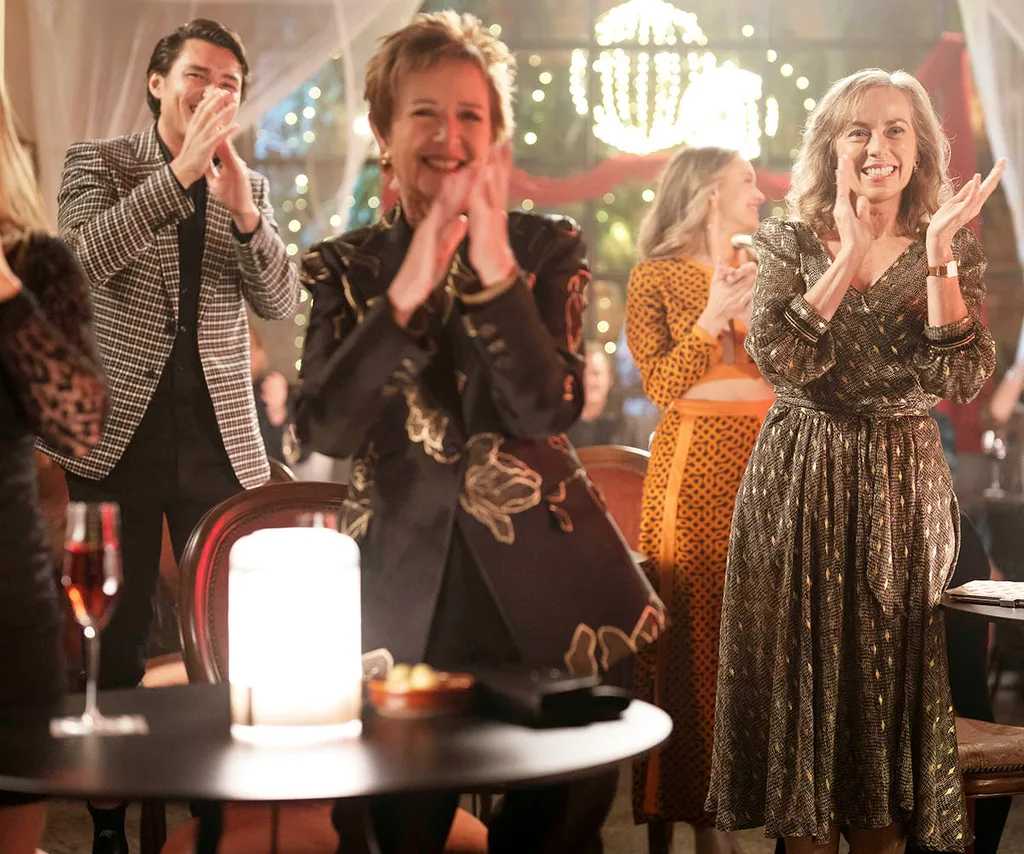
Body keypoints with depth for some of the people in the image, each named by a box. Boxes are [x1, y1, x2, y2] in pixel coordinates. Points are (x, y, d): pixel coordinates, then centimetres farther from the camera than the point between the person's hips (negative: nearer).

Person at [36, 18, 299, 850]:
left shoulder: (251, 186, 11)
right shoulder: (97, 160, 2)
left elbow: (280, 302, 0)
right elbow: (87, 255, -17)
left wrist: (243, 211, -18)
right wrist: (181, 170, -25)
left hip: (220, 438, 3)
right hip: (118, 432, -2)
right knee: (115, 639, 4)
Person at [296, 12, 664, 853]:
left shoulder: (547, 247, 3)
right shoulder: (345, 267, 5)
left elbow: (548, 412, -11)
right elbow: (324, 429, -9)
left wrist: (493, 266, -18)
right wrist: (409, 289, -17)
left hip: (545, 576, 0)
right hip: (403, 588, 1)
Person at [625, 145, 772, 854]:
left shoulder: (766, 273, 17)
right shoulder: (656, 278, 3)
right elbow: (663, 384, -6)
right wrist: (714, 317, -13)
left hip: (767, 458, 4)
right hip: (694, 465, -4)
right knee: (691, 630, -5)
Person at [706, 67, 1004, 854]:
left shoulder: (953, 249, 2)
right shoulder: (789, 243, 2)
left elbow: (963, 378, -12)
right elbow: (778, 358, -15)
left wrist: (938, 254, -18)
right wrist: (853, 254, -16)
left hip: (902, 488, 0)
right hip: (797, 484, 0)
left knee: (893, 670, 6)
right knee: (801, 671, 5)